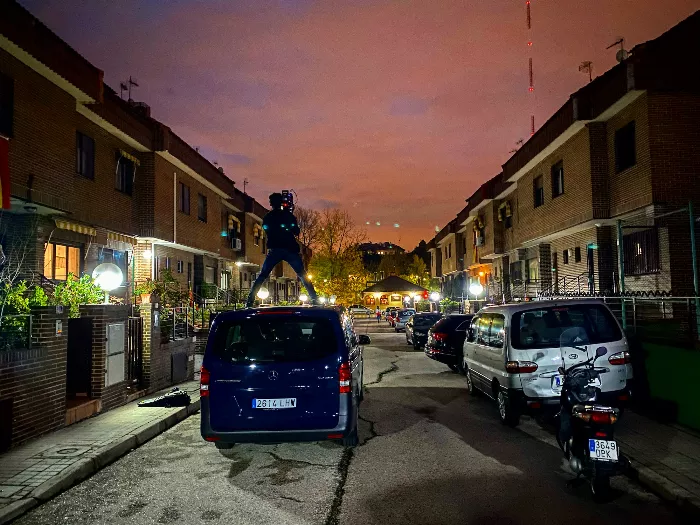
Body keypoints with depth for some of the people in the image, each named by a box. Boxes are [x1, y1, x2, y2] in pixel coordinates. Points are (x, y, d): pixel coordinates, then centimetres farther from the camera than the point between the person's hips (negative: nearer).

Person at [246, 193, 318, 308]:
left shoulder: (267, 218, 9)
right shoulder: (288, 215, 3)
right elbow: (296, 232, 8)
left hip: (274, 250, 1)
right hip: (290, 250, -1)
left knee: (262, 276, 6)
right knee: (303, 276, 5)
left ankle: (250, 301, -4)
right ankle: (314, 300, -3)